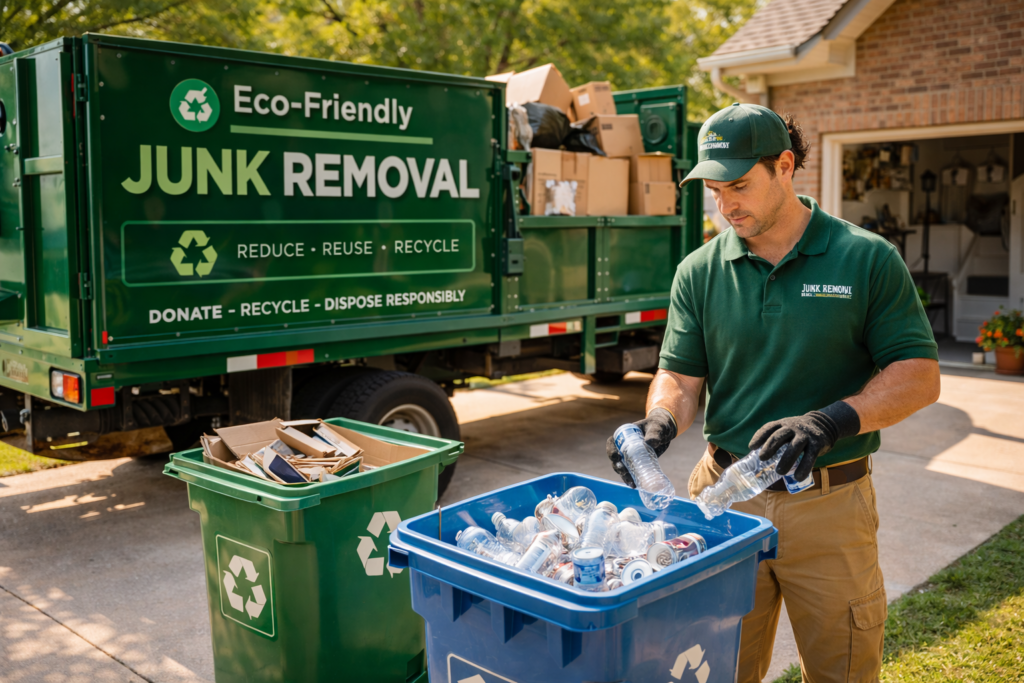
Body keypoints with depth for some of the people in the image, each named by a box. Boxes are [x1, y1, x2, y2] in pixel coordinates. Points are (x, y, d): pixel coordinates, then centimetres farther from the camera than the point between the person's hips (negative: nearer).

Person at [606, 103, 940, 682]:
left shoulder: (868, 260, -4)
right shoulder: (700, 271, 3)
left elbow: (920, 375, -6)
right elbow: (681, 377, 3)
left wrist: (829, 421, -21)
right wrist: (660, 423, -20)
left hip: (830, 503, -2)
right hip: (723, 496, 2)